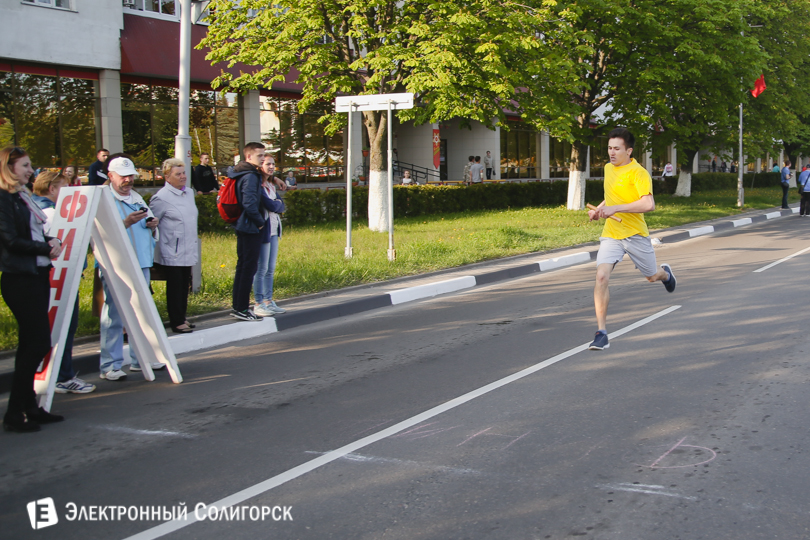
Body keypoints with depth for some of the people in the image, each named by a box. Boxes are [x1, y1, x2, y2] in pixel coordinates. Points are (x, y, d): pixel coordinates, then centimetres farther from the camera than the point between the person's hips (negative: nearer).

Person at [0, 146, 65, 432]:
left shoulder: (23, 197, 17)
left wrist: (53, 242, 2)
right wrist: (47, 248, -10)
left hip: (38, 275, 9)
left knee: (31, 343, 11)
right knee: (38, 342, -9)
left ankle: (29, 407, 18)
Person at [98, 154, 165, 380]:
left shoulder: (137, 198, 18)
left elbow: (151, 230, 24)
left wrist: (152, 225, 1)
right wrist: (127, 222, -25)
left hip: (141, 264, 7)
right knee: (114, 315, -7)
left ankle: (141, 358, 22)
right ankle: (110, 365, -2)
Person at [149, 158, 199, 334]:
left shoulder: (189, 193, 11)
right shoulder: (161, 198, -12)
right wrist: (157, 242, -7)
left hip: (188, 252, 7)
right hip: (172, 254, -7)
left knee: (185, 286, 12)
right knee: (175, 288, -1)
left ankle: (181, 318, 23)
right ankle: (176, 322, 6)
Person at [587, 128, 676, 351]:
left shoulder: (638, 173, -15)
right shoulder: (608, 168, 9)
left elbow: (649, 204, -28)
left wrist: (615, 208, -31)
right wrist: (599, 209, 11)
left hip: (635, 234, -4)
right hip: (610, 234, 4)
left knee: (652, 276, 16)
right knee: (601, 276, -17)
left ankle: (665, 273, 58)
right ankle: (601, 333, -15)